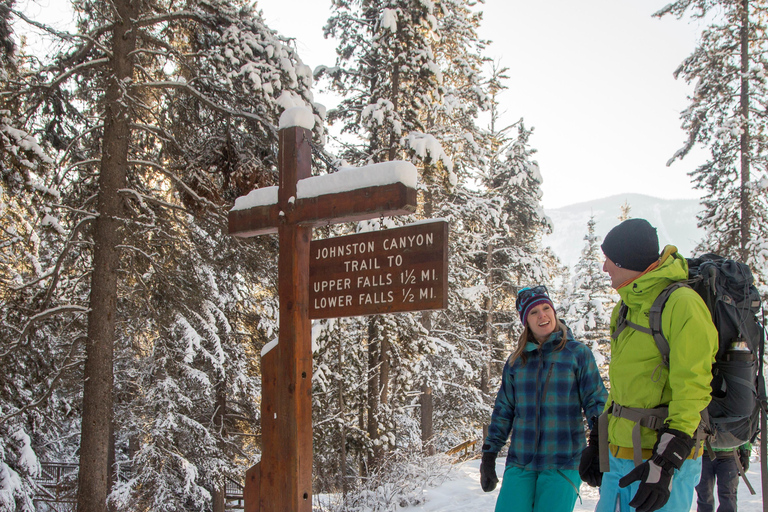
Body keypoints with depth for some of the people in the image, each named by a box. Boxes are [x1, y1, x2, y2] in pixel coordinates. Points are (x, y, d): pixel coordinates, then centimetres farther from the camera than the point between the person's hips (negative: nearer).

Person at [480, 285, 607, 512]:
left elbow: (596, 401, 0)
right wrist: (489, 455, 11)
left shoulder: (577, 353, 1)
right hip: (520, 463, 3)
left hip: (562, 463, -3)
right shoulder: (516, 361, 10)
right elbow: (503, 411, 15)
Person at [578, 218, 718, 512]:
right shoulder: (626, 308, 15)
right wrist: (597, 443, 18)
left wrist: (665, 464, -23)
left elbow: (692, 390, -18)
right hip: (618, 459, 8)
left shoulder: (681, 303, -13)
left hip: (666, 465, -8)